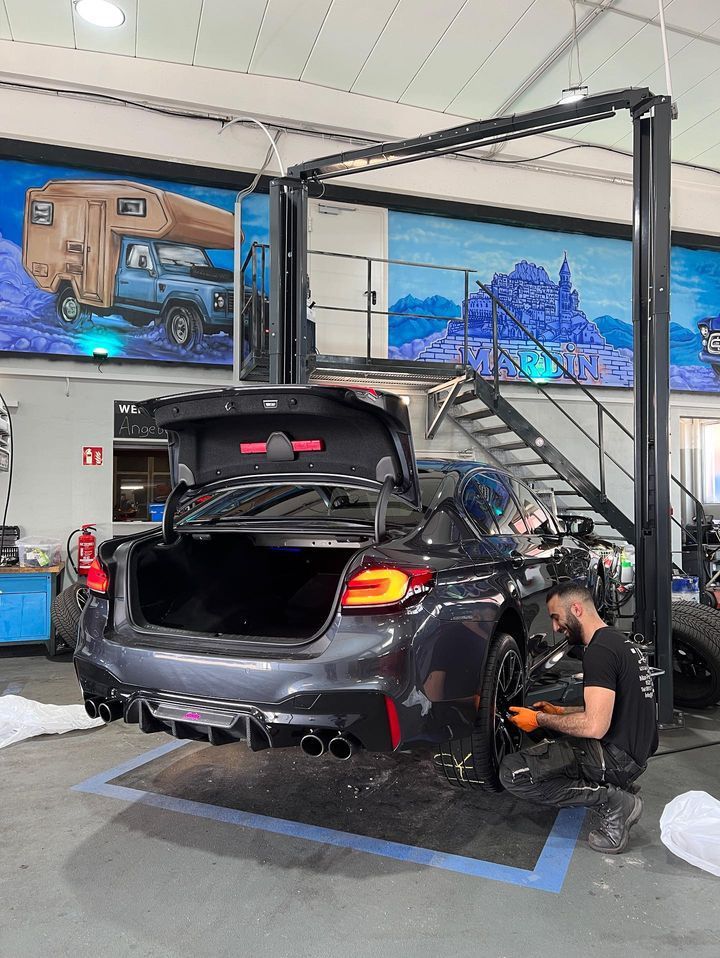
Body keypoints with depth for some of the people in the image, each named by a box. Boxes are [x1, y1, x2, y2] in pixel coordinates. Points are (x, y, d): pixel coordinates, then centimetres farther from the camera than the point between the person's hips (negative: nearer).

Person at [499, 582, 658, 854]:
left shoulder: (600, 650, -19)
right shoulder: (620, 642, 14)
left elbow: (595, 727, -25)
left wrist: (540, 720, -11)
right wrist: (560, 711, 17)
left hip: (616, 756, -10)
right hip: (636, 752, 10)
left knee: (513, 773, -17)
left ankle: (612, 801, -10)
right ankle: (619, 788, 13)